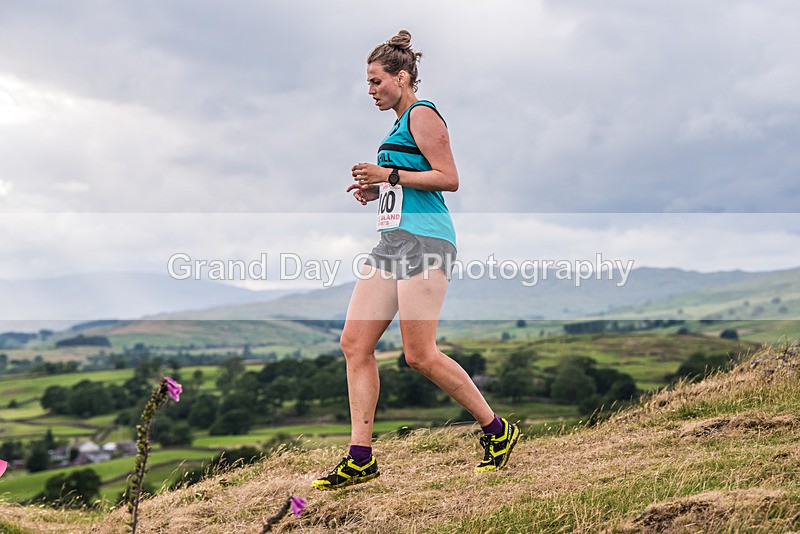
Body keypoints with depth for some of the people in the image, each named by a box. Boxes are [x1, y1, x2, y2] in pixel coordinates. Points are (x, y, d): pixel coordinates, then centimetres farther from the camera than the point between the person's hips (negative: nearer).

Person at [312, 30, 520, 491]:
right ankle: (361, 458, 3)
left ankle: (498, 431, 8)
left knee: (420, 355, -9)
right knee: (355, 343, 1)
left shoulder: (422, 114, -6)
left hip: (424, 241, -10)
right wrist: (377, 191, 15)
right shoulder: (401, 123, 23)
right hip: (393, 241, 10)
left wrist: (389, 176, -14)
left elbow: (449, 179, -15)